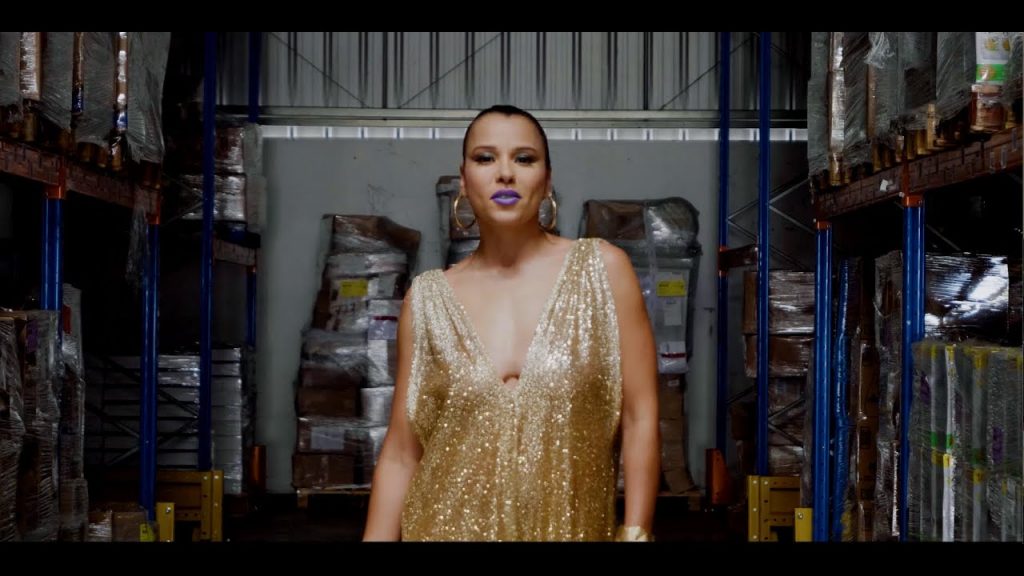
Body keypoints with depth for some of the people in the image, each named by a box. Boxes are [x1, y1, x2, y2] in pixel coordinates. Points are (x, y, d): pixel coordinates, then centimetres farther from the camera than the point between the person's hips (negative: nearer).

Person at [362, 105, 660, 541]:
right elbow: (400, 454, 1)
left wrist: (635, 533, -10)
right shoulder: (427, 297, -1)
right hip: (446, 527, 1)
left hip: (571, 530, 0)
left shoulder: (602, 268, -4)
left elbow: (639, 419, -5)